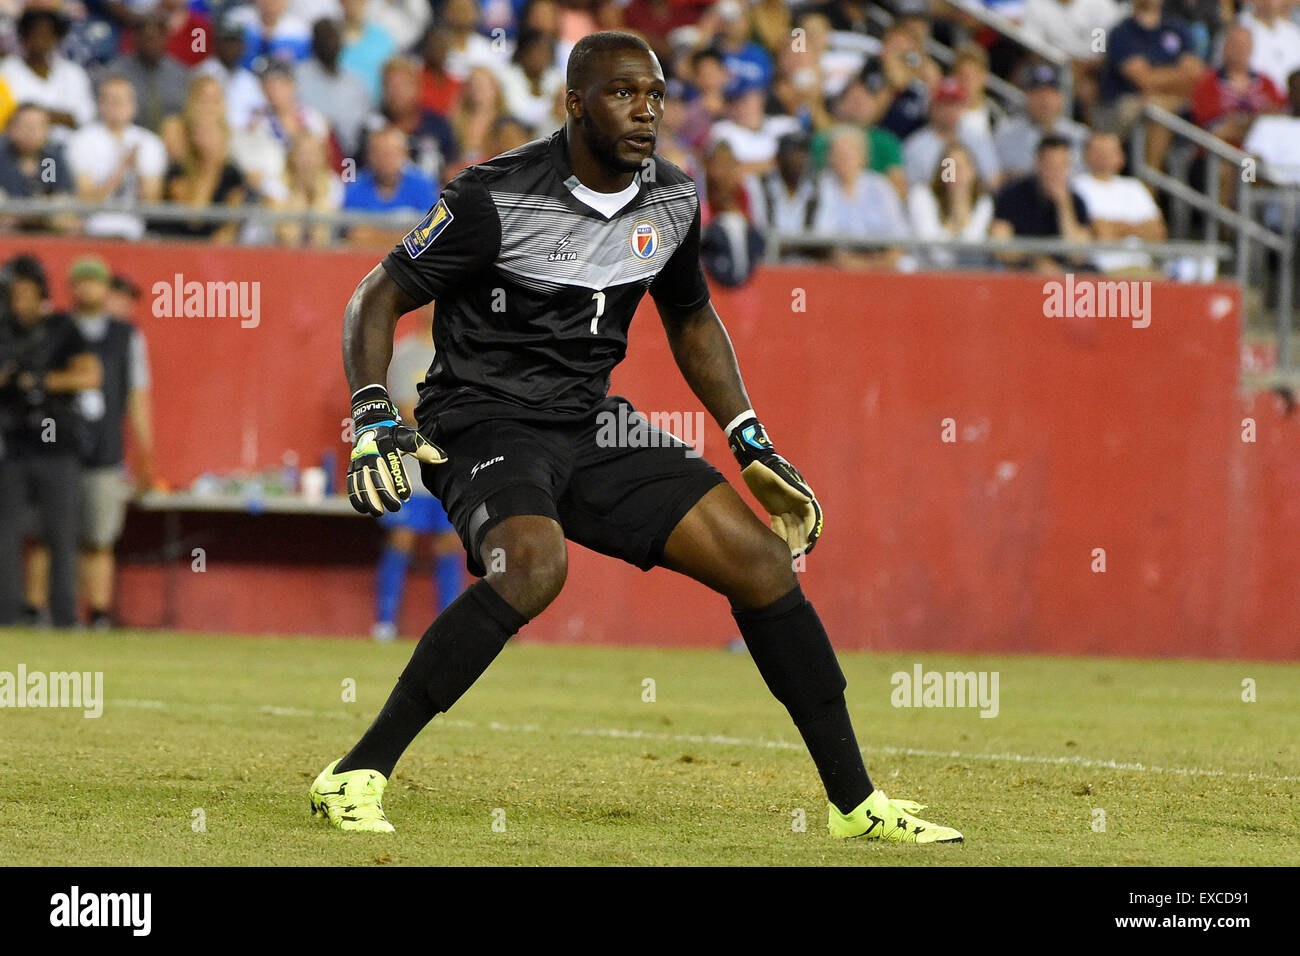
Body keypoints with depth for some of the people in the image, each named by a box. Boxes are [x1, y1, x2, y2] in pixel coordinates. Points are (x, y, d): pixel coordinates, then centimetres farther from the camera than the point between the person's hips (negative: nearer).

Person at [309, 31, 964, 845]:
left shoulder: (673, 201, 3)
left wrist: (755, 449, 16)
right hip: (483, 426, -6)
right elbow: (380, 298, -11)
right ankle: (358, 777, -29)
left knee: (762, 558, -4)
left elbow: (691, 319, 21)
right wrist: (373, 419, -26)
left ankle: (856, 802, 7)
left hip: (592, 427, 6)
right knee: (535, 565, -36)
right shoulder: (497, 199, -16)